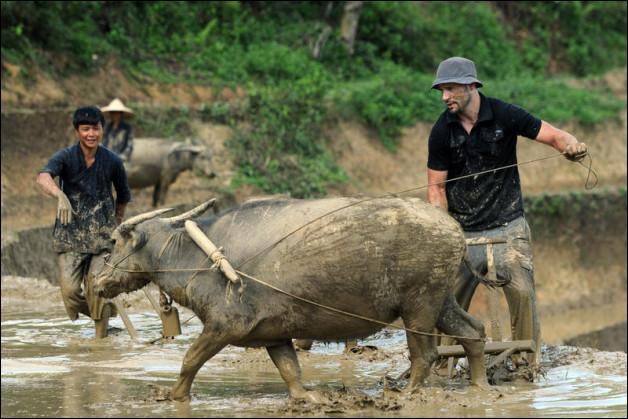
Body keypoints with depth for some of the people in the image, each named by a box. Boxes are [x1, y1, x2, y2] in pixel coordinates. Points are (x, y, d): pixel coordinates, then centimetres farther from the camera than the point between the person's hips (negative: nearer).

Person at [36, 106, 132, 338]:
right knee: (70, 290, -10)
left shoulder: (112, 161, 0)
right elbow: (43, 178, -29)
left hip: (102, 234, 1)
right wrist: (61, 196, -49)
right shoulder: (65, 157, -7)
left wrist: (117, 223, 26)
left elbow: (123, 196, 18)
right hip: (70, 234, -1)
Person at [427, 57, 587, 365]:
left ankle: (527, 363, 1)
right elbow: (436, 187, 0)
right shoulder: (442, 131, -2)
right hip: (463, 232, 1)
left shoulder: (505, 116, -8)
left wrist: (571, 145, -31)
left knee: (522, 293, -10)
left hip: (507, 226, -1)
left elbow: (554, 136, -6)